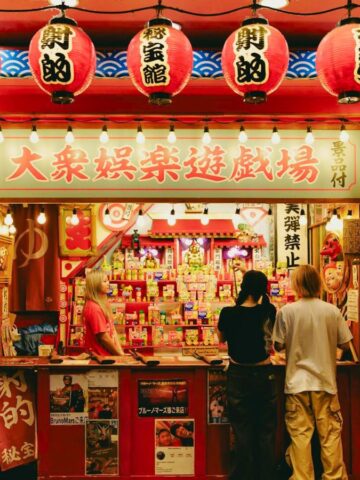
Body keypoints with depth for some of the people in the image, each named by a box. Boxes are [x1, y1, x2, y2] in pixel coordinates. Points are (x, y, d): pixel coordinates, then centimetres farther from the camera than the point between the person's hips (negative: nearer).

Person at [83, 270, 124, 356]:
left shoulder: (104, 304, 10)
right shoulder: (94, 308, -18)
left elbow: (112, 331, 9)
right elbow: (104, 337, -18)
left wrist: (121, 352, 1)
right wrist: (119, 354, -8)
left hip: (109, 354, 8)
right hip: (100, 356, -8)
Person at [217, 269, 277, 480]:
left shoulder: (229, 313, -12)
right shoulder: (268, 311, -8)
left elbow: (222, 338, 5)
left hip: (239, 376, -1)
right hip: (264, 375, 1)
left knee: (243, 431, 6)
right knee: (266, 431, 10)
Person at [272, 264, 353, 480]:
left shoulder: (287, 311, -9)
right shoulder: (332, 311, -6)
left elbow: (279, 345, -4)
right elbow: (345, 344, 0)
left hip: (298, 381, -1)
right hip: (325, 381, 1)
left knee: (300, 433, 7)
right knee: (330, 432, 11)